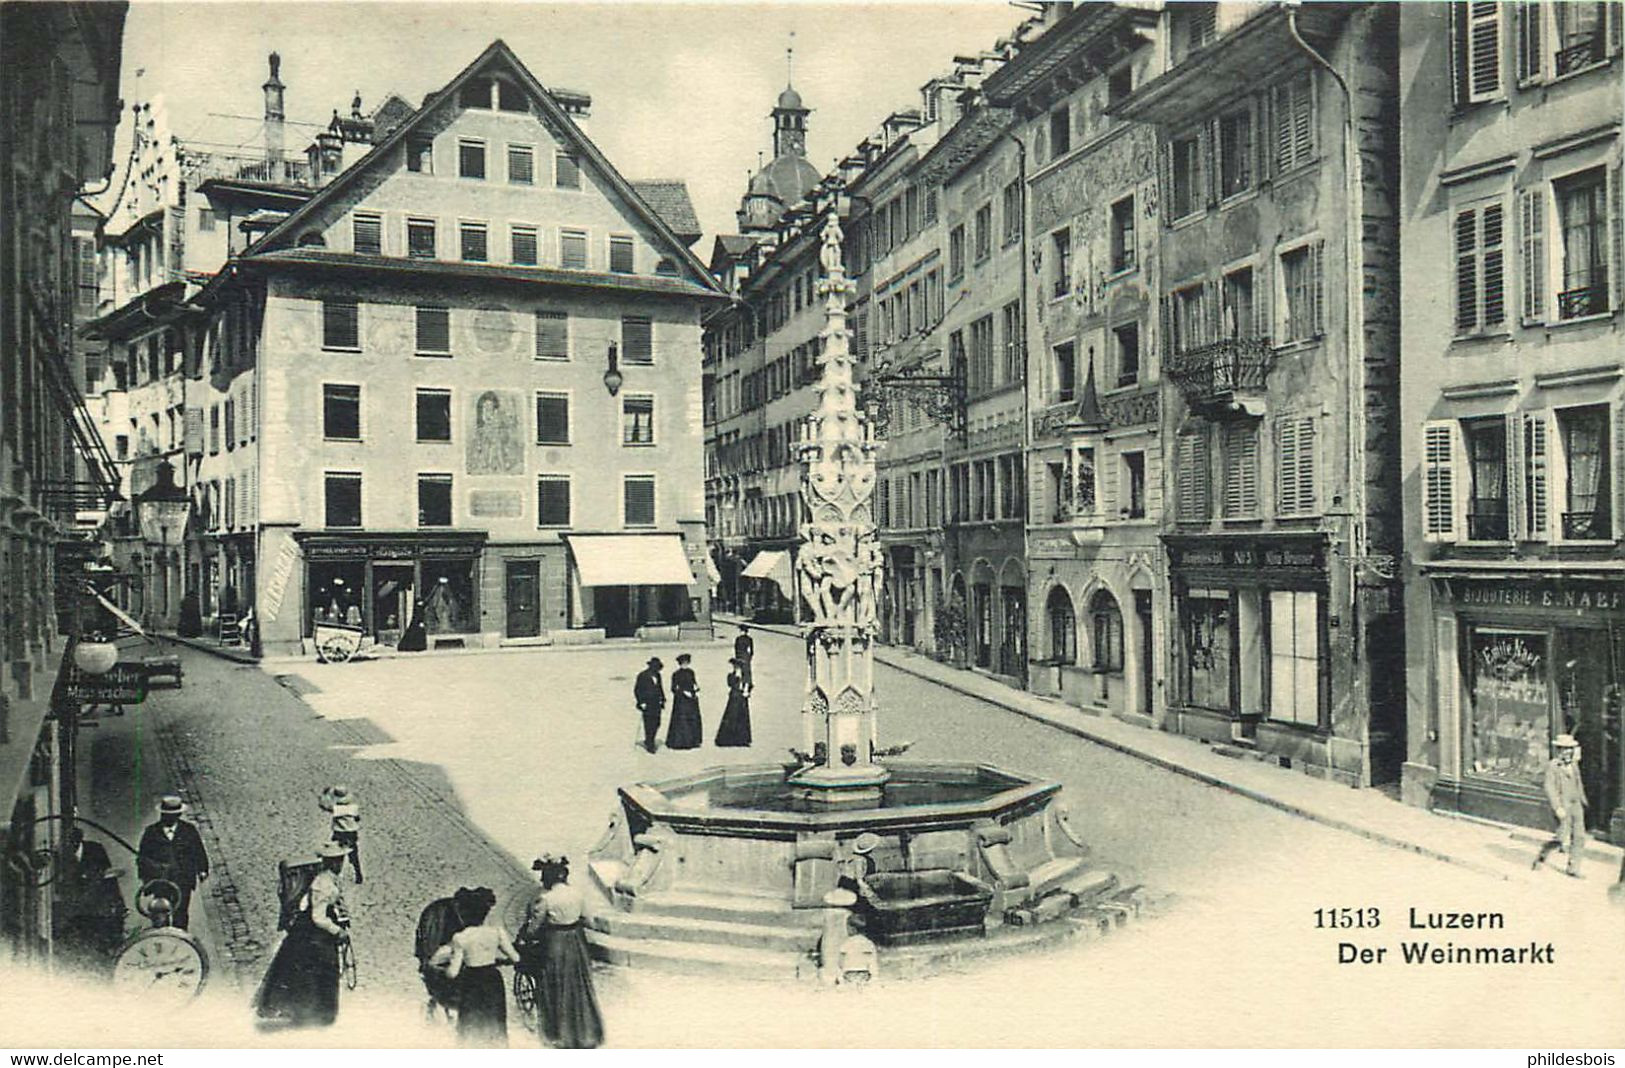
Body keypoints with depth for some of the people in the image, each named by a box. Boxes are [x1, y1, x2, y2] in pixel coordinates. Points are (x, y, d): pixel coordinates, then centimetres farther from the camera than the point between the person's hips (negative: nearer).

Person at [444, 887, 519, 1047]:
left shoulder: (460, 938, -16)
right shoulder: (497, 931, -9)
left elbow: (453, 973, -15)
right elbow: (515, 958, -5)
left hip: (471, 984, -2)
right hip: (493, 980, 2)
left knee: (470, 1030, 15)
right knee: (495, 1027, 18)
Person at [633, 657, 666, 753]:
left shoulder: (657, 675, 9)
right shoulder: (642, 676, -10)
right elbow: (637, 690, -8)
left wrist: (663, 700, 15)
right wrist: (641, 702, -13)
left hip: (656, 704, 6)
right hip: (647, 704, -6)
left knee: (656, 724, 3)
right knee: (648, 725, -5)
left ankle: (649, 742, 21)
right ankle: (649, 745, 3)